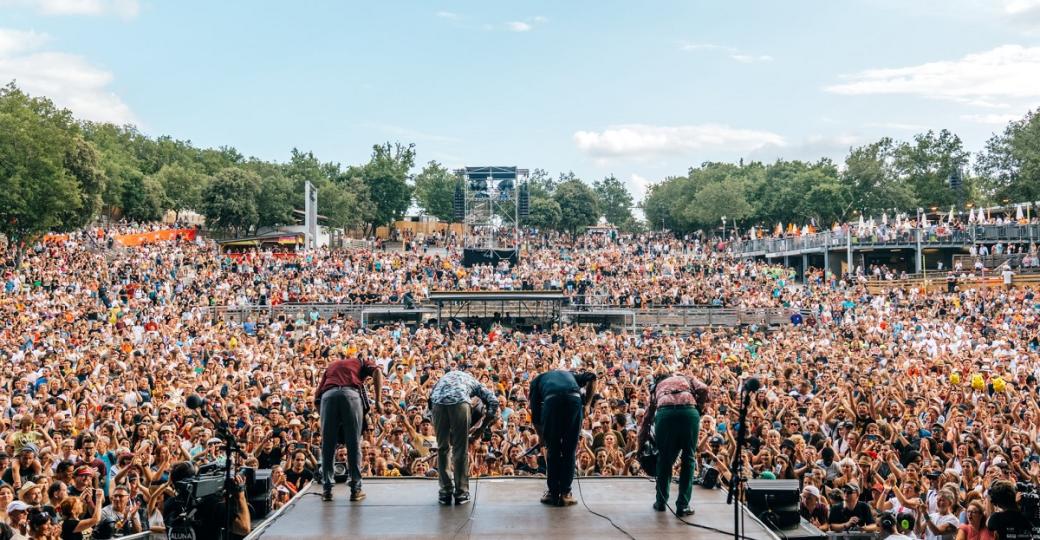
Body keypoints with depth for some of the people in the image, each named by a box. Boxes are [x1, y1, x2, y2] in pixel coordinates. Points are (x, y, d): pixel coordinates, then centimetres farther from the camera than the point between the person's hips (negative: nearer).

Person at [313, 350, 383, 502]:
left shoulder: (331, 365, 37)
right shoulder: (361, 362, 31)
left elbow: (317, 394, 25)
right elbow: (377, 372, 7)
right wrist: (378, 401, 3)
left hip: (328, 395, 2)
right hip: (351, 394, -2)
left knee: (328, 445, 7)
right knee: (354, 444, 3)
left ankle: (327, 489, 6)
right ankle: (355, 489, 3)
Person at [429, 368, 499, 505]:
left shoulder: (446, 376, 41)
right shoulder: (473, 382, 33)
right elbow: (493, 401, 16)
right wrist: (486, 425, 23)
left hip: (438, 401, 2)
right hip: (459, 401, -2)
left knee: (442, 448, 15)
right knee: (461, 450, 8)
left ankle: (445, 493, 17)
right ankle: (461, 493, 11)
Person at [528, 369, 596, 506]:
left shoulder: (537, 380, 34)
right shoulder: (570, 375, 41)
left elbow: (535, 413, 24)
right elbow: (592, 378, 21)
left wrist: (541, 436, 37)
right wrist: (586, 405, 20)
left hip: (552, 401, -2)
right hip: (574, 400, 2)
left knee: (552, 450, 14)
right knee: (569, 451, 14)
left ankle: (553, 493, 18)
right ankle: (565, 493, 14)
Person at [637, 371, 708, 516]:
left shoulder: (657, 385, 36)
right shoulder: (688, 379, 35)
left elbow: (648, 416, 33)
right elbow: (703, 389, 11)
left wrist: (641, 446, 37)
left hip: (665, 413, 0)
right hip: (689, 411, 0)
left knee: (664, 458, 17)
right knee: (688, 459, 13)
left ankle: (661, 502, 25)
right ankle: (683, 505, 11)